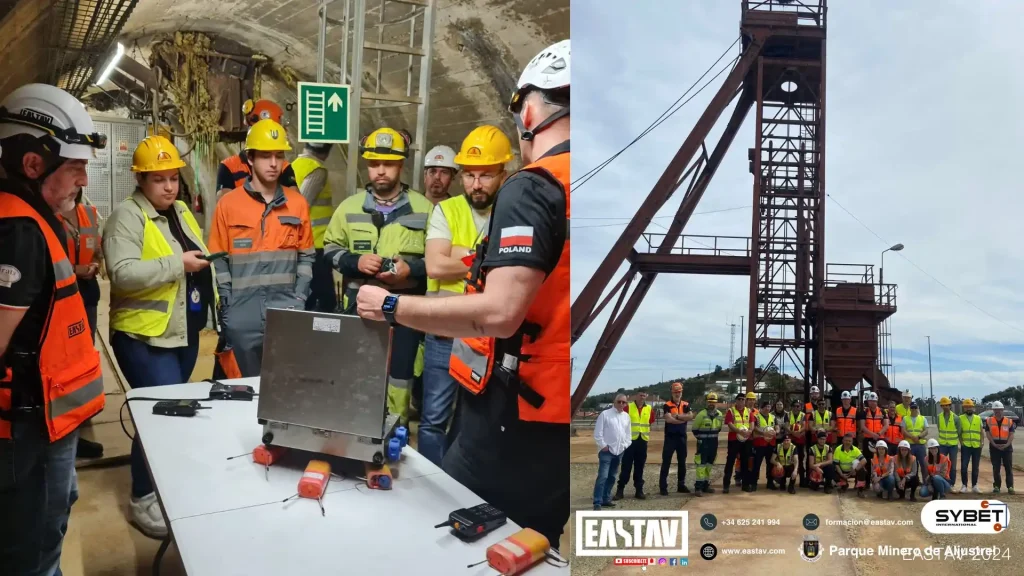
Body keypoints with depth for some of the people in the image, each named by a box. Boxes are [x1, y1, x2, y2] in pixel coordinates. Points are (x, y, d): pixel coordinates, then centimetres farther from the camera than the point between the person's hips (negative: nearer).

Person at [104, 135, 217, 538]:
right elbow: (122, 273, -26)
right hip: (145, 336, -8)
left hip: (185, 332, 8)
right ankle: (144, 498, 7)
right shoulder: (127, 216, -13)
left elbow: (198, 263, 24)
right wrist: (177, 264, -25)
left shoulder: (182, 213, 12)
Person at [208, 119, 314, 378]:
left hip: (287, 315, 1)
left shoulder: (297, 203, 7)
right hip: (243, 317, -1)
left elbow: (306, 256, 10)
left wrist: (299, 300, 0)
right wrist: (228, 308, -4)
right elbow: (218, 261, 2)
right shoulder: (228, 204, 1)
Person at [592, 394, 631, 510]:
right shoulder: (605, 414, -7)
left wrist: (625, 445, 5)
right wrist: (603, 445, -11)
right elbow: (598, 432, -8)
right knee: (603, 476, -13)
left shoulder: (626, 416, 10)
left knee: (611, 477, 11)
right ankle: (597, 502, -12)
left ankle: (606, 499, 21)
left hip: (619, 451, 6)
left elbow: (628, 433, 17)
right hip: (607, 451, -6)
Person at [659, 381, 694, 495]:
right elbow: (669, 419, -20)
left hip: (682, 436, 5)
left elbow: (690, 416, -10)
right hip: (670, 436, -5)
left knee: (682, 462, 12)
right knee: (666, 462, -4)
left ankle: (681, 485, 23)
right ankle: (663, 487, -2)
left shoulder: (686, 405, 7)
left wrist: (677, 416, -17)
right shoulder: (667, 405, -6)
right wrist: (684, 418, -10)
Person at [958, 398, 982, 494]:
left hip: (977, 446, 2)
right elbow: (959, 432, 4)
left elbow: (981, 432, 11)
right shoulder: (960, 418, 3)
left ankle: (974, 486, 17)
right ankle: (964, 485, 3)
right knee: (963, 467, -6)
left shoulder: (978, 418, 9)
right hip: (965, 446, -2)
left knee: (975, 467, 8)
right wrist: (961, 442, -6)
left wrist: (981, 443, 1)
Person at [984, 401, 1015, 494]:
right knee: (996, 468, 4)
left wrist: (1007, 444, -15)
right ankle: (996, 486, 11)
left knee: (1009, 468, 1)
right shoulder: (989, 421, 2)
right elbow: (988, 434, -3)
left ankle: (1010, 487, 4)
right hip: (994, 447, 0)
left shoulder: (1009, 421, 3)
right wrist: (994, 444, -14)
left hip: (1007, 447, 0)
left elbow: (1011, 434, -1)